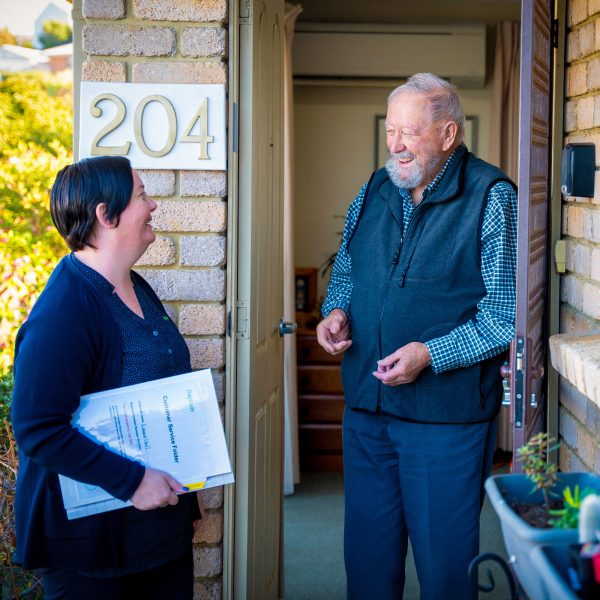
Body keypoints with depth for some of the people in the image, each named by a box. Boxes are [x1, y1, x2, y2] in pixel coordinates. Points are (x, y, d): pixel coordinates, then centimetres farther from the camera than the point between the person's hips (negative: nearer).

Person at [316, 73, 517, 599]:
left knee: (444, 556, 6)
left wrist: (431, 354, -20)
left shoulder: (492, 199, -10)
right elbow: (346, 272, 22)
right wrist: (337, 311, 0)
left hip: (447, 414, -5)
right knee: (367, 551, 15)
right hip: (366, 405, 6)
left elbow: (508, 312, -14)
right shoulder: (375, 191, 8)